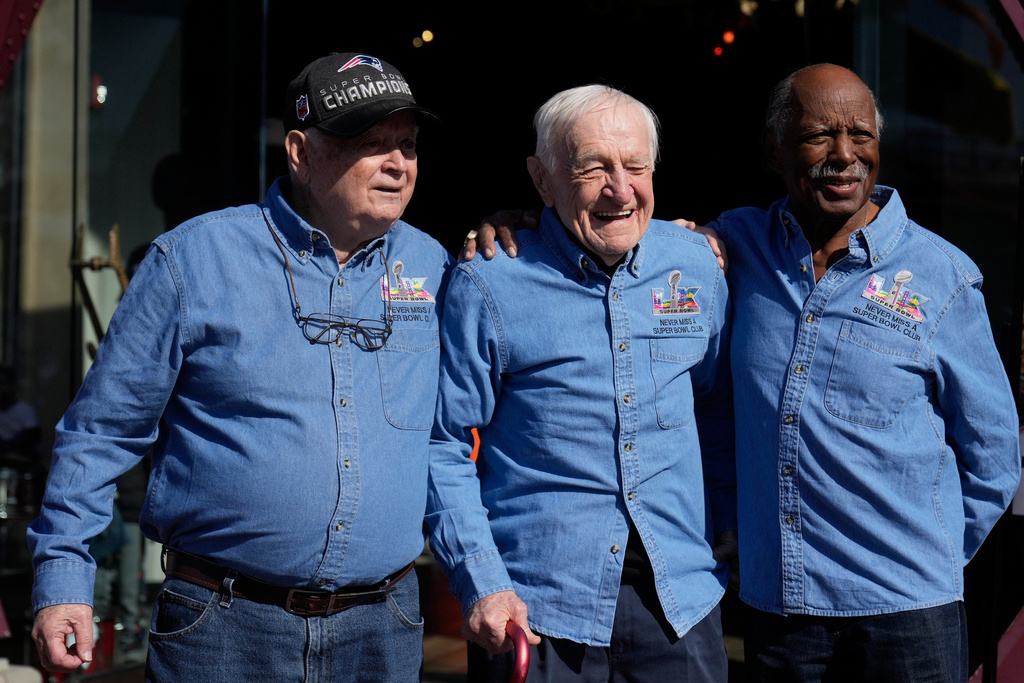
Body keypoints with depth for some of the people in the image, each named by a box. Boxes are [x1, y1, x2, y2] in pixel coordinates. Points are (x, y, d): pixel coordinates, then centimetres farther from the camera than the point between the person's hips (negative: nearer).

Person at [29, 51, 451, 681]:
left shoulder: (433, 268, 6)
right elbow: (102, 428, 0)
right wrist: (62, 577, -4)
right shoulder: (195, 258, -4)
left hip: (383, 632, 3)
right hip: (221, 627, -3)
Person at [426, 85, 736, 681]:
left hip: (681, 591, 3)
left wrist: (731, 523, 10)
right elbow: (444, 448, -4)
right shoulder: (488, 286, -7)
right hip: (536, 603, -3)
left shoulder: (697, 266, 4)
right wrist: (482, 584, -12)